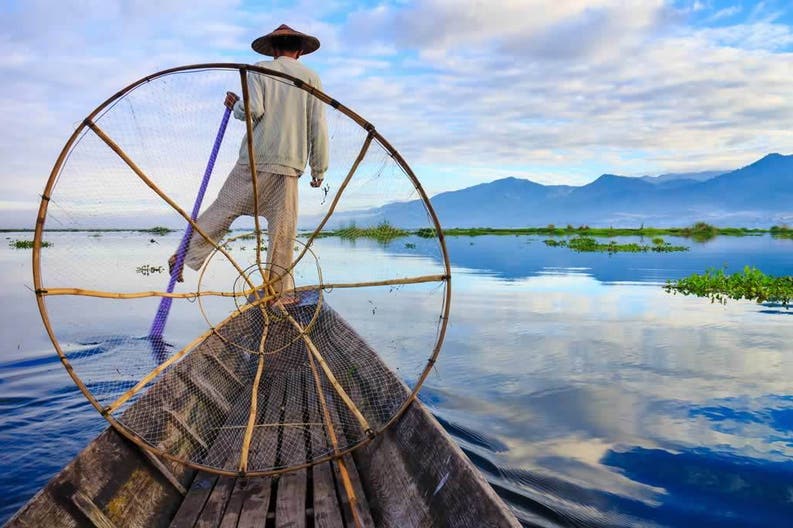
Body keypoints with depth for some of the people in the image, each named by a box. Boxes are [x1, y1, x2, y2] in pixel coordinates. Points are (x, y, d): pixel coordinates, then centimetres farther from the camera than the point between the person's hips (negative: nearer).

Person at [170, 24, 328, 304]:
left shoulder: (259, 70, 6)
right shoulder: (311, 78, 9)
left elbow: (252, 109, -9)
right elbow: (318, 127, 3)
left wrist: (235, 105, 13)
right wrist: (319, 169, 8)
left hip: (255, 158, 0)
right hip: (288, 165, 0)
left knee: (223, 208, 10)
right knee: (283, 228, 2)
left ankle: (185, 255, 13)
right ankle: (279, 290, 7)